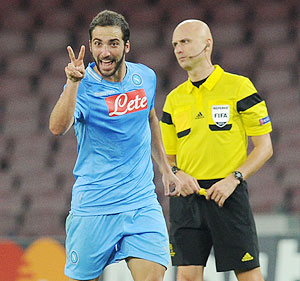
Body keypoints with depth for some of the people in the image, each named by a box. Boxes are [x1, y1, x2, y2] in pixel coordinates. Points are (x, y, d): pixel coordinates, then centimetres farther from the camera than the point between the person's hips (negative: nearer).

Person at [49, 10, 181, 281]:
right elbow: (58, 127, -33)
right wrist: (73, 83, -46)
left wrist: (166, 169, 25)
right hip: (93, 207, -3)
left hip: (143, 203, 3)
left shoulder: (146, 77, 2)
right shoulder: (83, 86, -13)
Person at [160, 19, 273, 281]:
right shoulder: (174, 99, 13)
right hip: (186, 195, 4)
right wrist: (177, 174, -4)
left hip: (228, 195, -4)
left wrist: (234, 179, -14)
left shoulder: (239, 87, 0)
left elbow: (265, 147, -1)